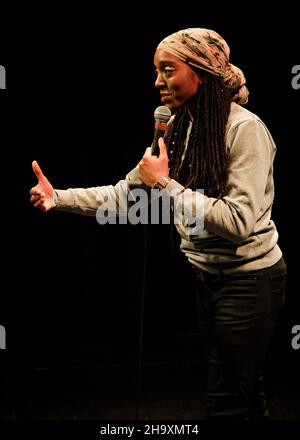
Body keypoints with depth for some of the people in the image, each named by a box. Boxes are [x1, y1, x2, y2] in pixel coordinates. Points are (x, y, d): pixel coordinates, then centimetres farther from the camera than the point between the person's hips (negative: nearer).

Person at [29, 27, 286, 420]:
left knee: (227, 404, 1)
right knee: (247, 393, 20)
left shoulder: (245, 128, -20)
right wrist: (58, 197, -9)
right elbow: (123, 194, 3)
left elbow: (240, 222, -27)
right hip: (207, 275, 7)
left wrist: (166, 184, -24)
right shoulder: (178, 129, 5)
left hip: (248, 281, -7)